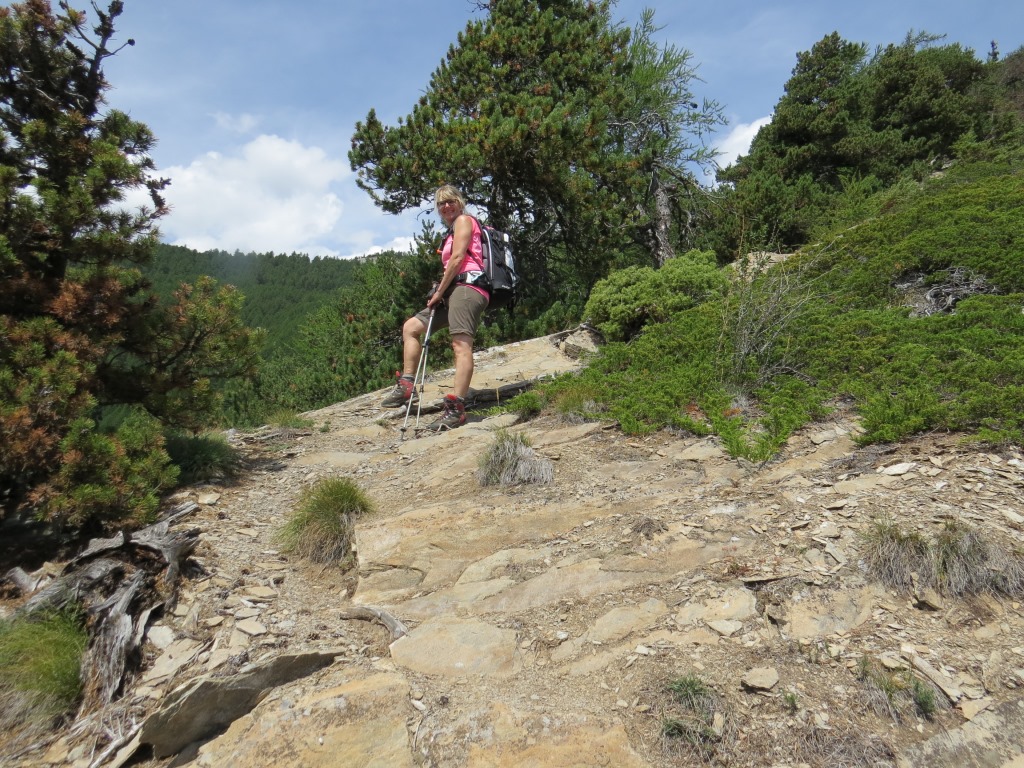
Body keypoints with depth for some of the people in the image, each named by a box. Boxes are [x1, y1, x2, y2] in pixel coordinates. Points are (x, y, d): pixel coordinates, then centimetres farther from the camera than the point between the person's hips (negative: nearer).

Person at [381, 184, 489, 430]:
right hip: (454, 291, 10)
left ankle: (456, 409, -31)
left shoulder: (464, 220, 5)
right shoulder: (452, 232, 31)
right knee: (411, 326, 9)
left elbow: (457, 259, -7)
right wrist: (440, 293, 4)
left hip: (467, 287, -10)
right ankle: (407, 386, 3)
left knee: (461, 344, -22)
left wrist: (439, 291, -5)